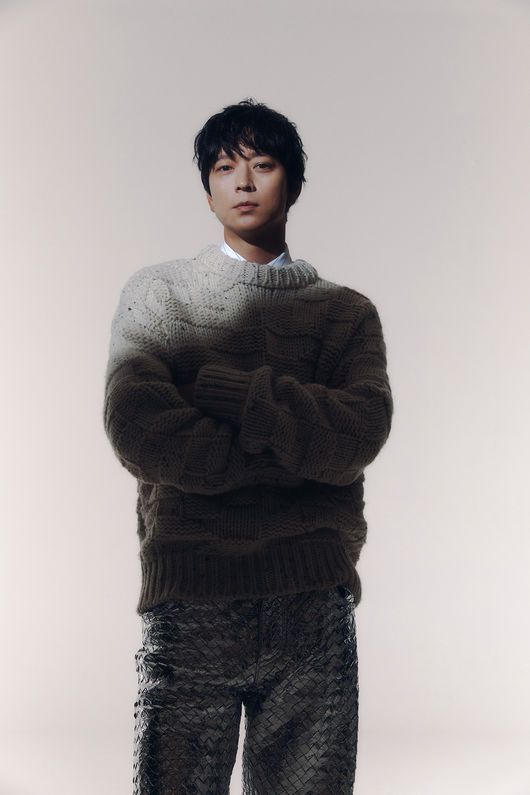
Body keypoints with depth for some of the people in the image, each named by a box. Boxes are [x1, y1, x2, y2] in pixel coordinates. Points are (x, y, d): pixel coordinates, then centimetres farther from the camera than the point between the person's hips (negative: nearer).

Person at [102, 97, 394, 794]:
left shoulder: (348, 311, 14)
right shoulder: (156, 293, 12)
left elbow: (362, 432, -6)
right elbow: (136, 428, -7)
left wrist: (212, 386, -9)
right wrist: (300, 455, -6)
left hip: (315, 604, 1)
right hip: (188, 600, -1)